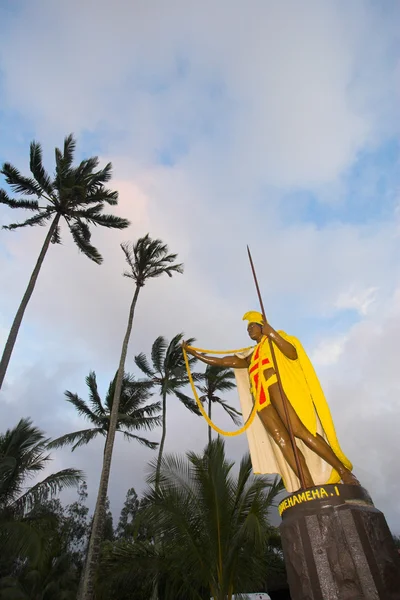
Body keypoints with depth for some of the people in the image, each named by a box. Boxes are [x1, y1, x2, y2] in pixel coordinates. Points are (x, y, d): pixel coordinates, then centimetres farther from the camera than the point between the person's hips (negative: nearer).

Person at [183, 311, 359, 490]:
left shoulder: (275, 340, 19)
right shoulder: (250, 356, 32)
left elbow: (293, 353, -2)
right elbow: (221, 362, 32)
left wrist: (272, 334, -6)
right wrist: (193, 352, 32)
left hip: (278, 385, -5)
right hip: (261, 397, 5)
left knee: (299, 430, -22)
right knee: (281, 439, -15)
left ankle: (343, 470, -14)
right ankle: (310, 487, -22)